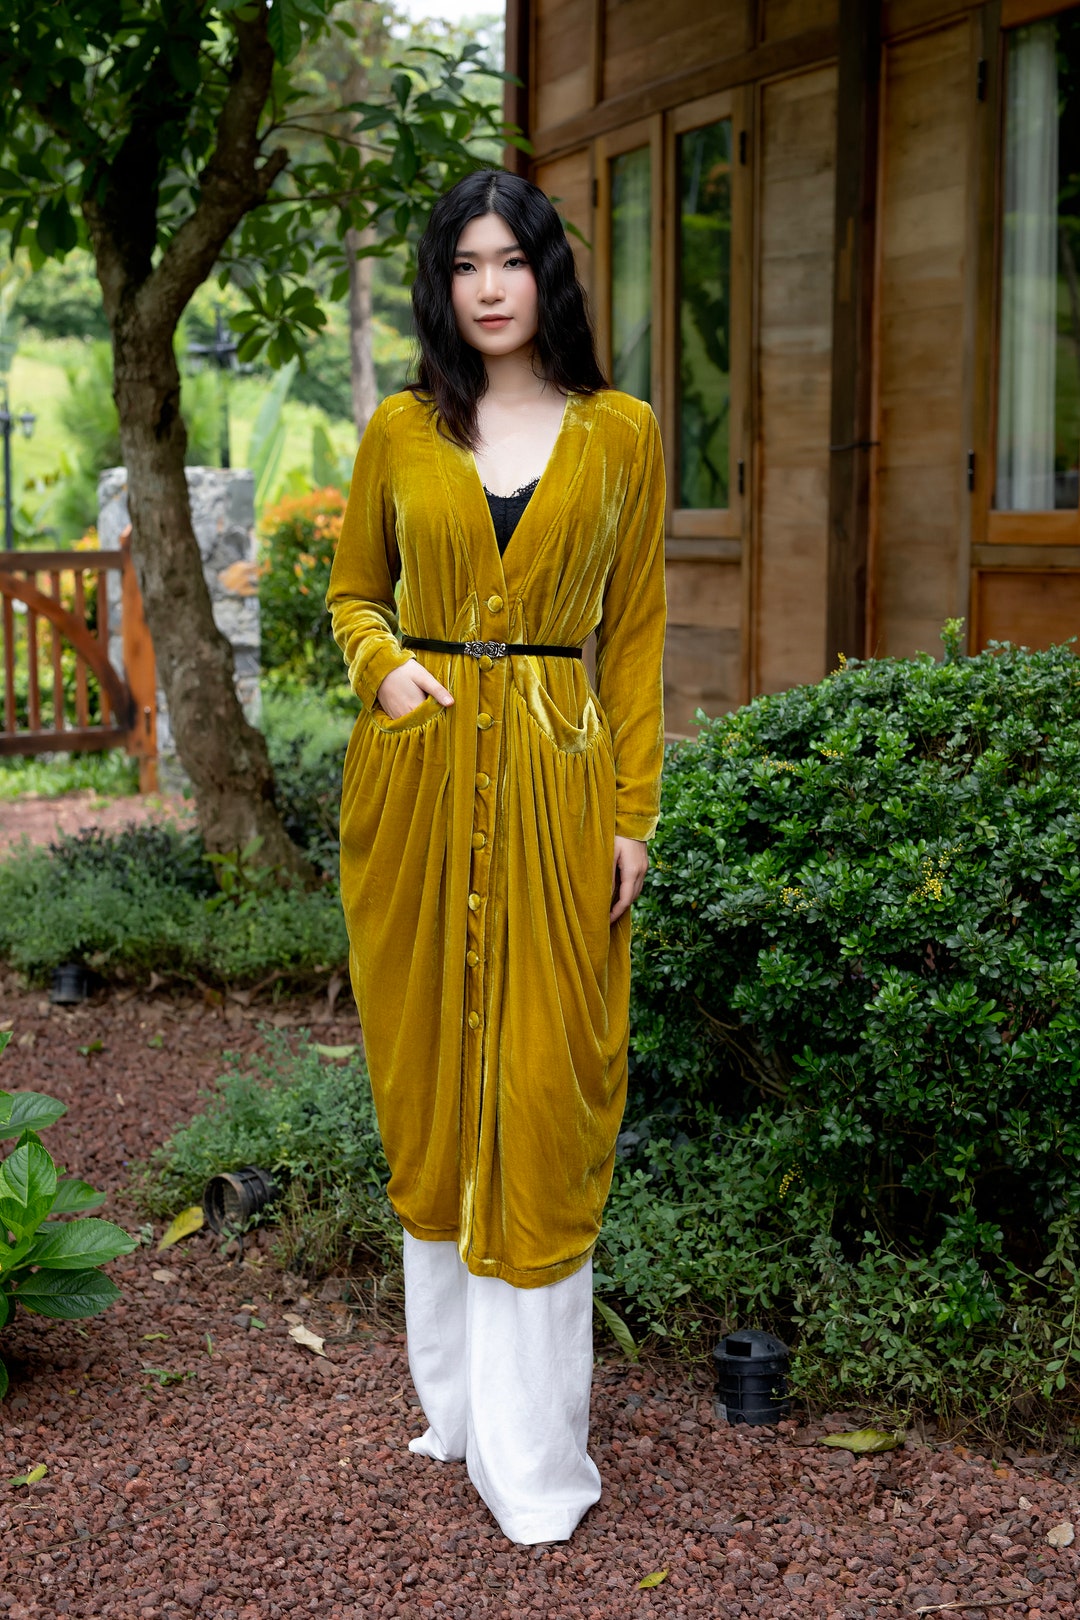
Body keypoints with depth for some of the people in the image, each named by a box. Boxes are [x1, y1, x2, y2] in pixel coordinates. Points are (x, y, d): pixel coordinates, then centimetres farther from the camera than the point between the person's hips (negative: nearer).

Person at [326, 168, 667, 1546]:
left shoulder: (620, 434, 4)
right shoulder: (401, 432, 7)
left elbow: (635, 633, 4)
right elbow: (352, 593, 16)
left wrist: (634, 815, -2)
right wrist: (385, 666, -6)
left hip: (555, 782, -2)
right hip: (416, 777, 2)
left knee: (541, 1089, -2)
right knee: (431, 1079, 8)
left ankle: (530, 1445, 9)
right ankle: (457, 1389, 25)